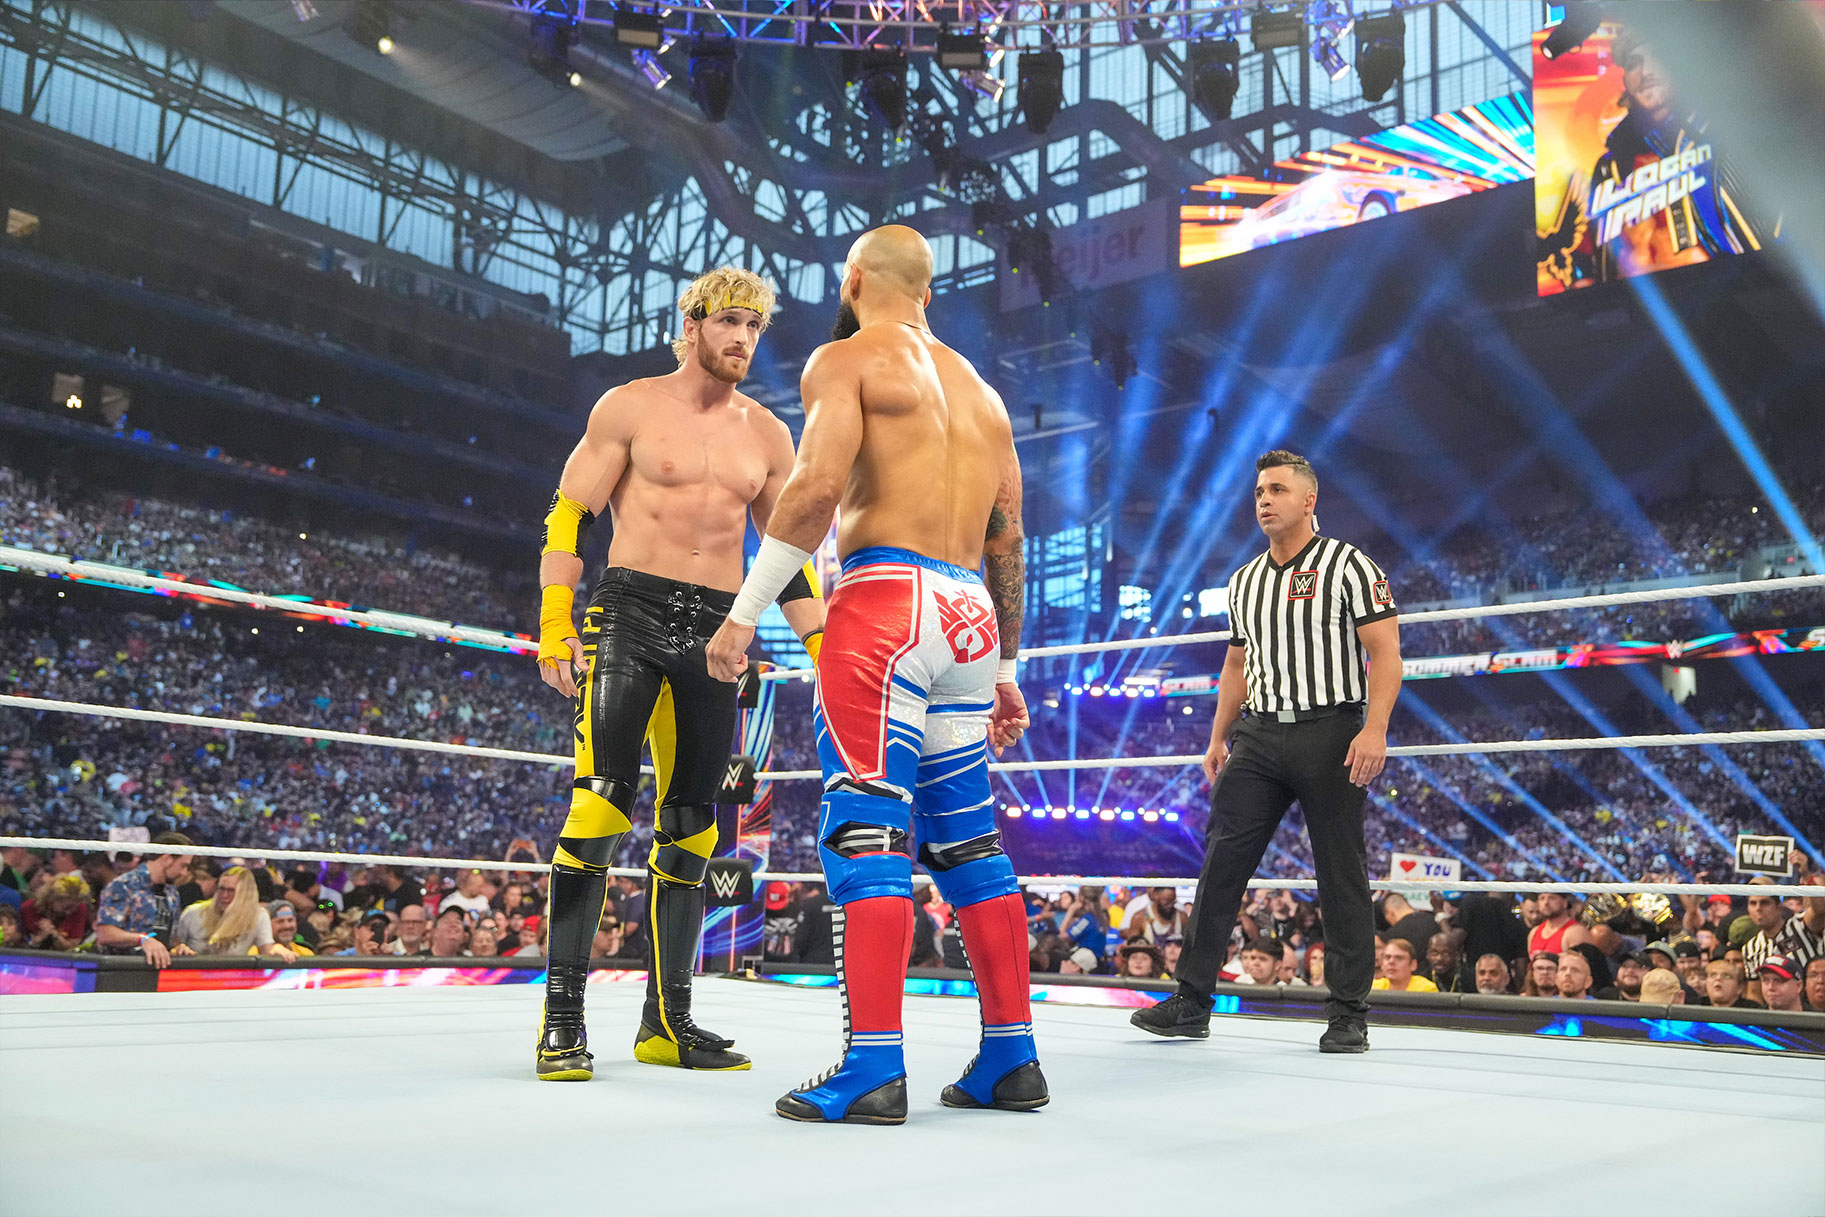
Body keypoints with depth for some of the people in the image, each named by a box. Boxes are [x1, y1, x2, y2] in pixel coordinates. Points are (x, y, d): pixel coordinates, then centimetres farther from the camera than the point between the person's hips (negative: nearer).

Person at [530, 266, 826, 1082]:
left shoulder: (768, 435, 13)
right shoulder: (630, 408, 3)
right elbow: (568, 517, 1)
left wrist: (827, 649, 12)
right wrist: (555, 630, -8)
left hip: (716, 632, 4)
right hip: (629, 615, -4)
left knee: (691, 826, 4)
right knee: (601, 801, -15)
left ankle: (668, 1021, 12)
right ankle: (562, 1015, -7)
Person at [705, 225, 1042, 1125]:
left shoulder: (845, 359, 3)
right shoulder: (980, 390, 24)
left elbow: (818, 484, -14)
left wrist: (744, 612, -11)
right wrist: (1005, 667, 25)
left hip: (885, 599, -7)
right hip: (971, 614, 7)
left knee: (867, 835, -8)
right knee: (969, 842, 11)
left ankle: (873, 1070, -10)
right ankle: (1011, 1059, 15)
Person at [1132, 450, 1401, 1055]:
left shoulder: (1349, 565, -1)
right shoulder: (1244, 581, 17)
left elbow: (1385, 652, -7)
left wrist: (1375, 729, -20)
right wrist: (1219, 739, 16)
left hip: (1331, 732, -5)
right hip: (1260, 736, 5)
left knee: (1343, 878, -1)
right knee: (1220, 863, -1)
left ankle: (1349, 1015, 9)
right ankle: (1191, 1002, 4)